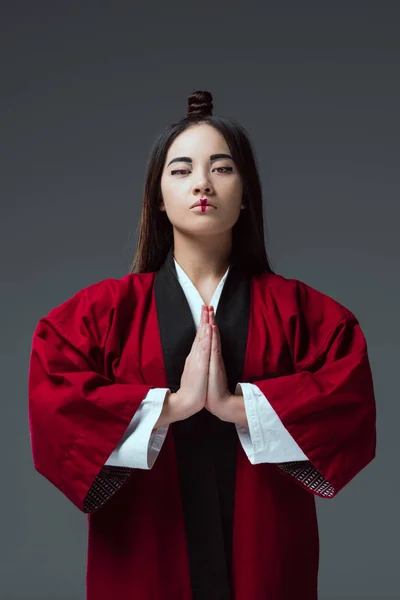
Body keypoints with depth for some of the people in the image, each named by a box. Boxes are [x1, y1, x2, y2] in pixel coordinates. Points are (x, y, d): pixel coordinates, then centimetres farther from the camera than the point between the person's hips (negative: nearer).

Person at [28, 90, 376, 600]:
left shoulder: (299, 309, 2)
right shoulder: (105, 308, 1)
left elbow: (353, 398, -11)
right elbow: (49, 401, -12)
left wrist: (237, 404, -21)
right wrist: (168, 404, -20)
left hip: (265, 555, 1)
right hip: (144, 558, 0)